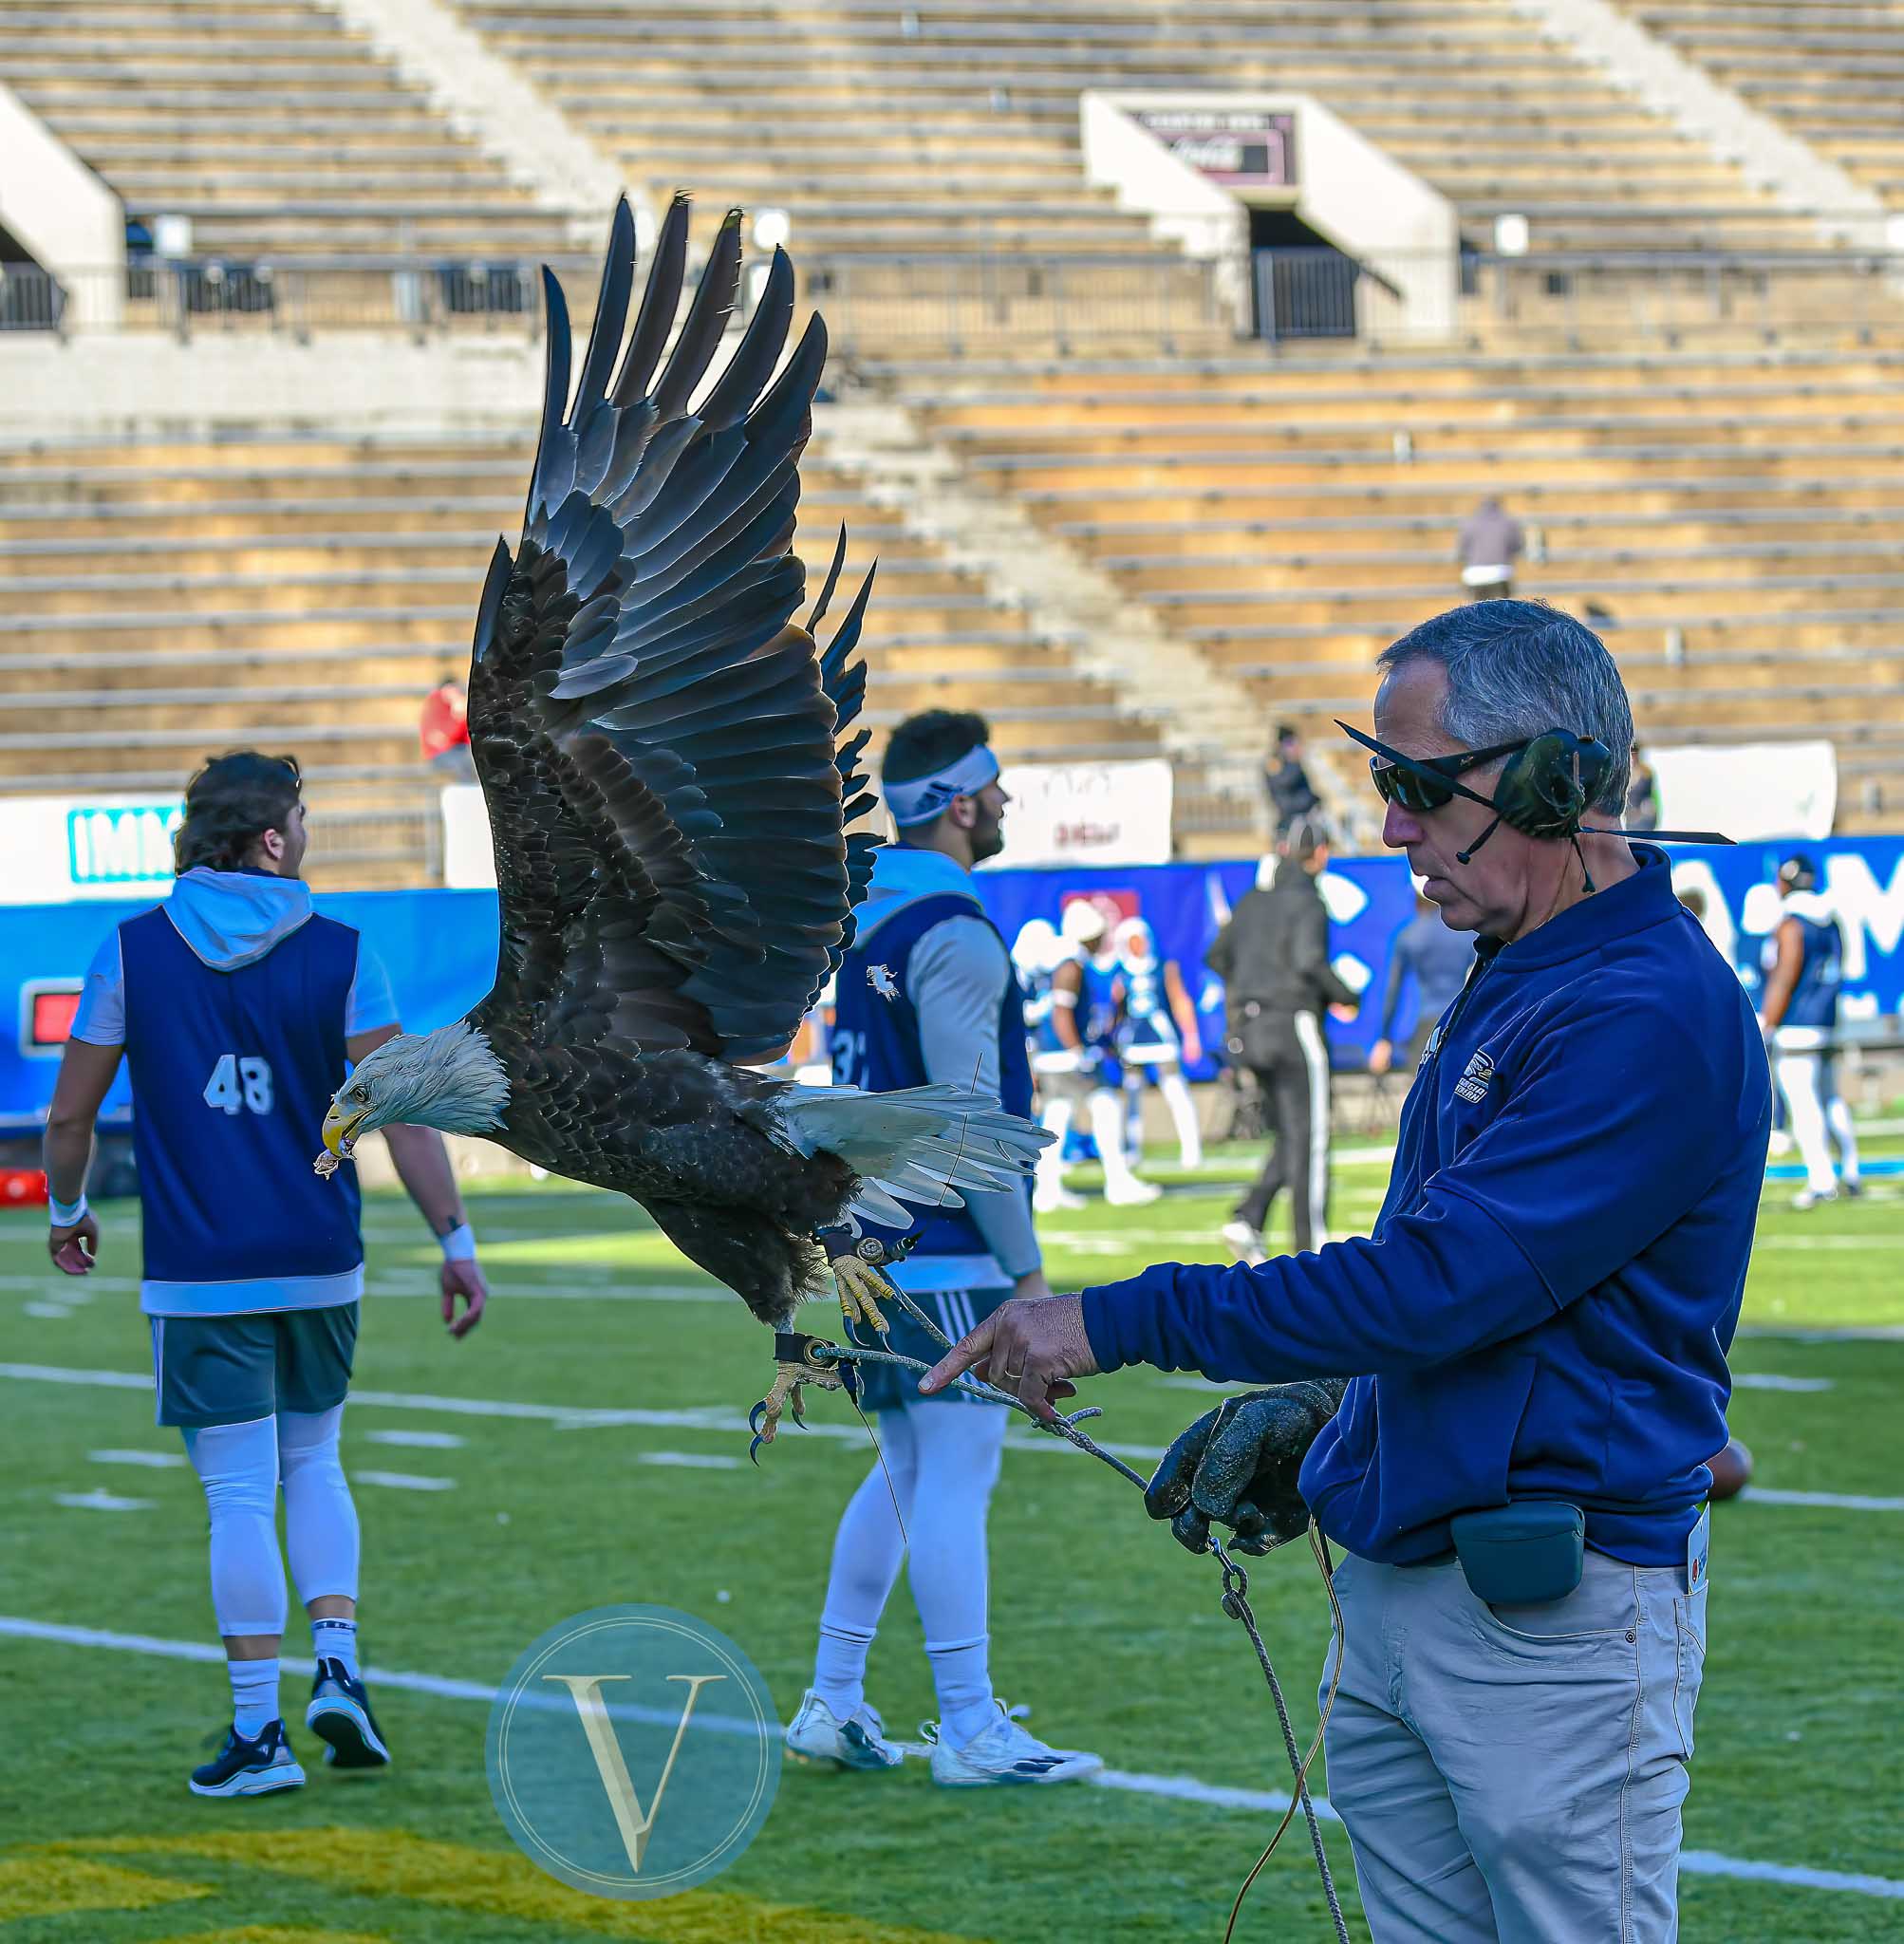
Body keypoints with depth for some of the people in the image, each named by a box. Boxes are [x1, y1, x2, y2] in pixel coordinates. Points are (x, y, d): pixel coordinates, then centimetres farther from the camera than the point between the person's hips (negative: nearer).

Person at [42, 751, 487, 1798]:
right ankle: (337, 1669, 6)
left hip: (199, 1275, -1)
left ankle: (258, 1730, 0)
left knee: (240, 1494, 1)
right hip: (319, 1267, 1)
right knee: (313, 1464, 20)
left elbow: (70, 1113, 1)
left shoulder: (133, 951, -2)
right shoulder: (338, 954, -2)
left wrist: (68, 1211, 19)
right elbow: (399, 1108, -8)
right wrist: (454, 1239, -5)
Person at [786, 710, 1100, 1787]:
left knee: (909, 1471, 15)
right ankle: (970, 1730, -3)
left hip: (875, 1241, 9)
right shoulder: (952, 934, -15)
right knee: (957, 1476, -6)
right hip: (945, 1255, -9)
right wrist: (1027, 1267, -13)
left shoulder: (866, 913, 13)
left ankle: (833, 1702, 17)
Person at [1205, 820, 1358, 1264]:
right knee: (1309, 1139, -1)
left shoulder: (1252, 901, 12)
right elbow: (1309, 961, -23)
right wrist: (1344, 997, -7)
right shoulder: (1307, 903, -10)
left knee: (1289, 1139, 14)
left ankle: (1248, 1219, -5)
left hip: (1250, 1028, 7)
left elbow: (1217, 958, 17)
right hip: (1294, 1027, -7)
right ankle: (1312, 1243, 0)